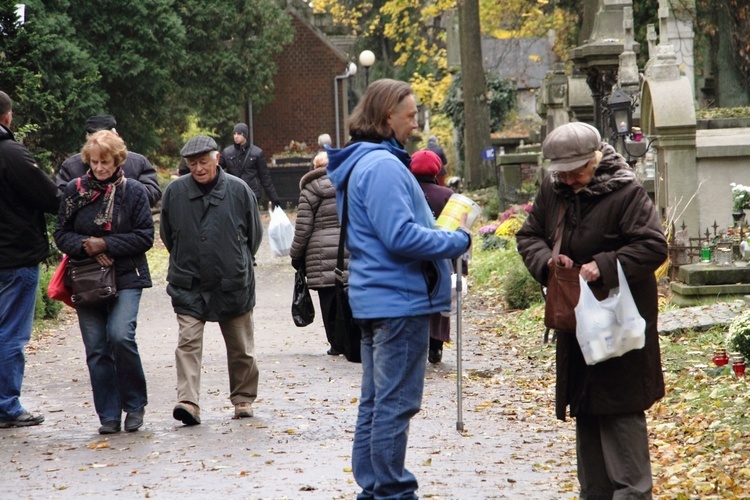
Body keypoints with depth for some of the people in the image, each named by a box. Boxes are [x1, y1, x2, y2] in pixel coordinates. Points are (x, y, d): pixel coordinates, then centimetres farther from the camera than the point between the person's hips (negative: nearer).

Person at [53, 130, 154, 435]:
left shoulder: (133, 192, -1)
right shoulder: (74, 190, 4)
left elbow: (145, 236, -4)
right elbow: (62, 234, 6)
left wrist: (106, 245, -13)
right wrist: (88, 248, -13)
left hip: (126, 278, -3)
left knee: (120, 335, -20)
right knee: (96, 349, 0)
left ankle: (134, 404, -1)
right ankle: (109, 415, 9)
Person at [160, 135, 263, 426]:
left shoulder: (238, 190, -4)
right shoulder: (175, 192, -2)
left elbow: (254, 233, 9)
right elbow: (167, 235, 12)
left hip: (233, 283, 0)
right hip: (188, 285, 0)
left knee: (240, 347, 10)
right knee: (188, 342, -12)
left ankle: (243, 399, 24)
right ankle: (188, 402, -18)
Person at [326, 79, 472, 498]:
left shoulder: (363, 163, 14)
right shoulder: (383, 166, -18)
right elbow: (401, 236, -24)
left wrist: (443, 235, 12)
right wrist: (458, 242, -12)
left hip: (375, 300, 11)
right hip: (400, 300, -11)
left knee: (377, 402, 15)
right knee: (396, 404, -5)